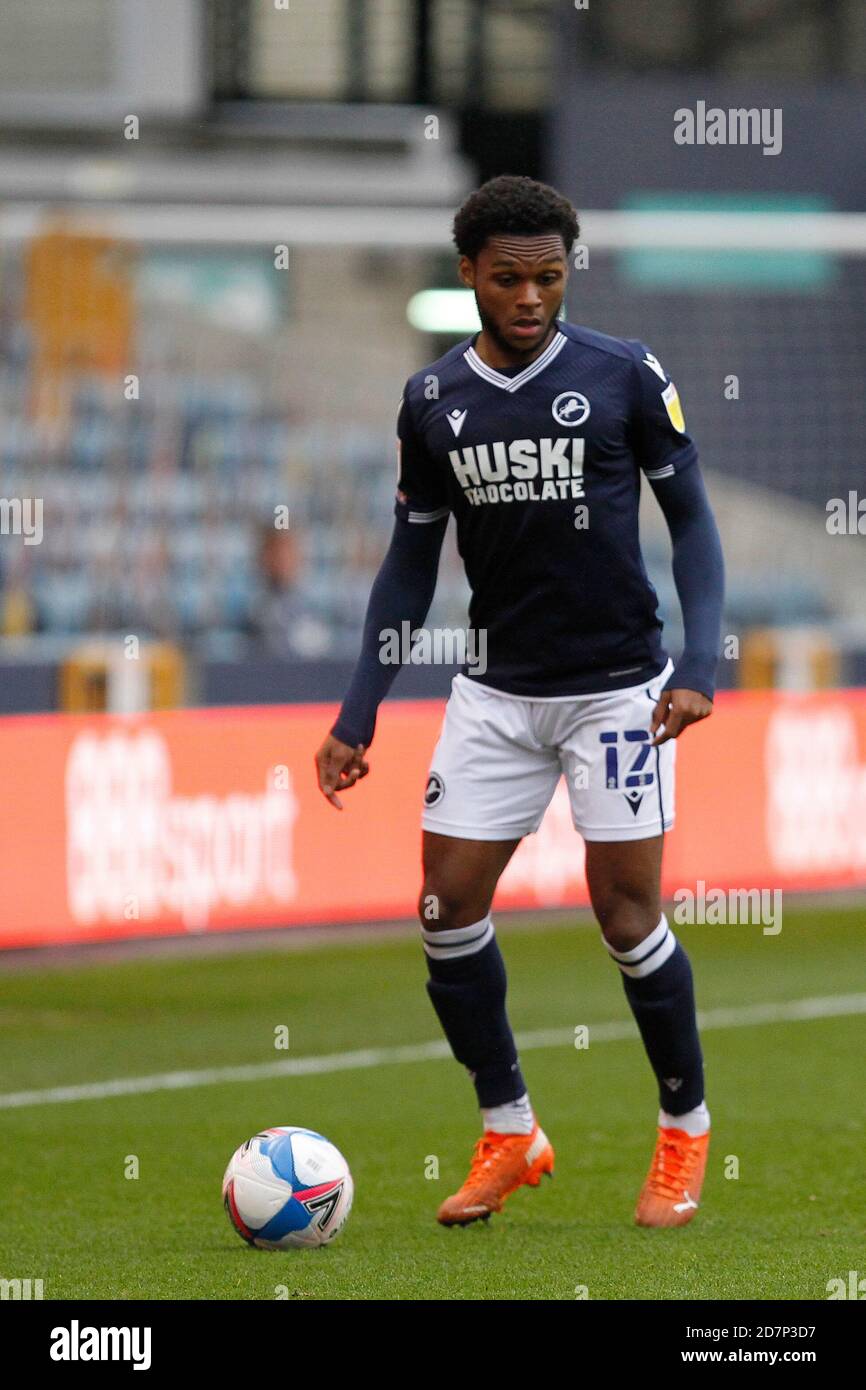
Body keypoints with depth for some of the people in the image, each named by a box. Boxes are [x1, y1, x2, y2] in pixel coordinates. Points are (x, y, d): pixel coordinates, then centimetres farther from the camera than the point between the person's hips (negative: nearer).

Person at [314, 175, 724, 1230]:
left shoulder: (624, 375, -7)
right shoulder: (433, 400, 3)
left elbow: (691, 518, -1)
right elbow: (412, 558, 10)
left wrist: (700, 660, -15)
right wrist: (357, 715, 6)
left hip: (616, 687, -4)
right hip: (497, 694, 4)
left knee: (627, 916, -5)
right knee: (446, 908, -1)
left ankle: (685, 1131, 15)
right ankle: (508, 1134, 15)